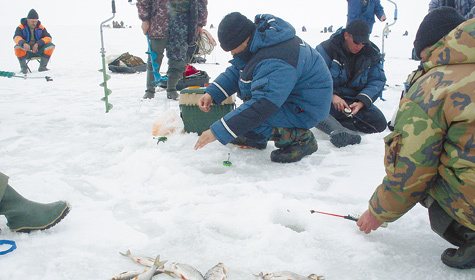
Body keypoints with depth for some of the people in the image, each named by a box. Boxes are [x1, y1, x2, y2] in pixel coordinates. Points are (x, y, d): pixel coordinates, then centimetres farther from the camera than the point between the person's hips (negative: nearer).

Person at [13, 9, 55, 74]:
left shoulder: (41, 27, 5)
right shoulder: (21, 27, -2)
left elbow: (48, 37, -6)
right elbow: (16, 37, -19)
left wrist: (38, 44, -24)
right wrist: (24, 43, -43)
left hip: (38, 50, 2)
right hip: (26, 51, -2)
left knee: (51, 45, -21)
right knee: (17, 47, -33)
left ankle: (42, 67, -16)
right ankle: (23, 67, -19)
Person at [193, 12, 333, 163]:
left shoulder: (274, 62, -32)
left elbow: (261, 106, -38)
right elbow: (236, 70, 10)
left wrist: (217, 132, -36)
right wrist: (212, 93, -4)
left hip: (304, 111, -10)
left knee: (248, 122, -26)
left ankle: (301, 138, -7)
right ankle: (257, 139, 13)